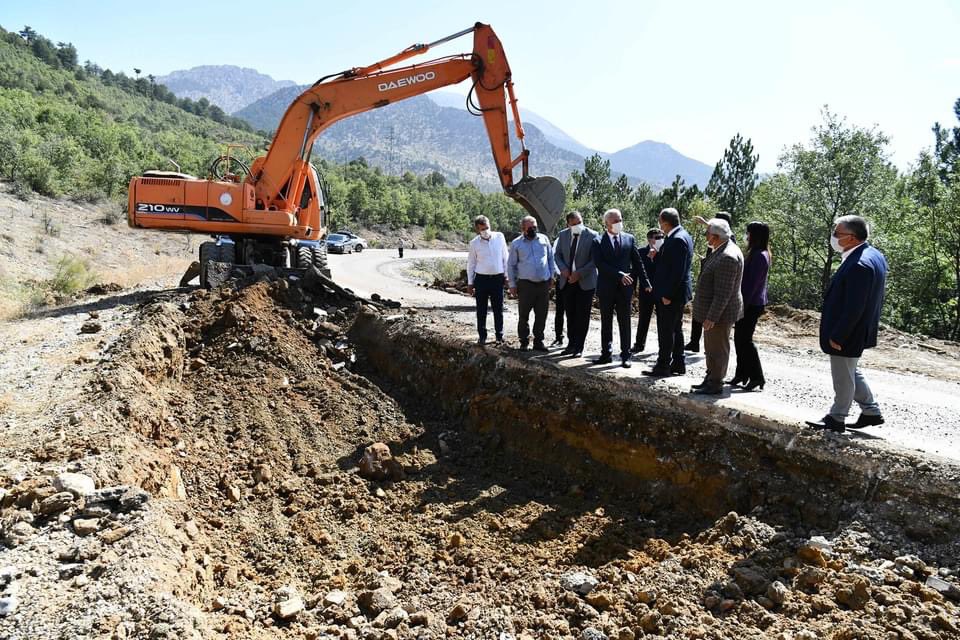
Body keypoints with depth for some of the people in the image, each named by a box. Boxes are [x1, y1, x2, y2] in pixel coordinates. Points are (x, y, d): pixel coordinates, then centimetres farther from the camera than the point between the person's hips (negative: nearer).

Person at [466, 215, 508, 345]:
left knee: (498, 309, 6)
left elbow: (505, 257, 8)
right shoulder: (474, 243, -1)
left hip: (498, 278, 1)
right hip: (481, 278, 0)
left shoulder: (500, 237, 0)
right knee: (481, 310, 5)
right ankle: (482, 336, 15)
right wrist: (470, 283, 5)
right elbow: (471, 264, 6)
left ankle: (499, 335, 16)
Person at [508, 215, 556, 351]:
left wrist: (551, 275, 11)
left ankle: (538, 341, 18)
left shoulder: (544, 239, 7)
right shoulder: (516, 244, 2)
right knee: (524, 315, 1)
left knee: (542, 315, 6)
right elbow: (511, 265, 6)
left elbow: (550, 258, 16)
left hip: (544, 283, 2)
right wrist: (512, 284, 2)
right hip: (525, 284, -2)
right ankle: (524, 342, 13)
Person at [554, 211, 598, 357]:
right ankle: (571, 344, 20)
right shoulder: (563, 235, 4)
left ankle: (579, 347, 11)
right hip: (567, 282, 4)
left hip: (585, 282, -4)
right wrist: (563, 268, -8)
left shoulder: (592, 236, -10)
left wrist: (579, 273, -18)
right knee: (570, 315, 9)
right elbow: (558, 255, 11)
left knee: (582, 316, 2)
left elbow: (594, 260, -11)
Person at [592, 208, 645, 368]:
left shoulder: (629, 239, 6)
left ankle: (625, 356, 10)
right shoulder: (598, 242, 0)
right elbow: (600, 264, -12)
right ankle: (606, 354, 18)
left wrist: (645, 282, -1)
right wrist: (619, 275, -19)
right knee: (606, 323, 9)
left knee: (625, 323, 4)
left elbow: (637, 262, 6)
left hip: (624, 288, 1)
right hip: (606, 288, 0)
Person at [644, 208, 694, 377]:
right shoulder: (682, 235, 13)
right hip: (677, 293, 10)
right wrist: (657, 256, 2)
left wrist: (667, 294, -21)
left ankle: (663, 366, 4)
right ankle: (678, 364, 24)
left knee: (665, 331, -3)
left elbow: (677, 270, -23)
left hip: (671, 294, -10)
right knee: (676, 330, 16)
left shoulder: (677, 239, -19)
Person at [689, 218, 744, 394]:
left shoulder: (727, 257, -25)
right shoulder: (722, 249, 7)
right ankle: (710, 379, 32)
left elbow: (723, 293, -26)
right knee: (711, 347, 19)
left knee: (717, 349, 2)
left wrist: (712, 317, -24)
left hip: (720, 312, -10)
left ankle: (715, 385, 14)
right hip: (712, 310, 10)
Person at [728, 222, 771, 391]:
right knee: (739, 339, 13)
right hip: (749, 303, 9)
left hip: (752, 305, -9)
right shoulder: (756, 254, 13)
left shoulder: (759, 256, -16)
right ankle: (742, 374, 20)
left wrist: (742, 304, -19)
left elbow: (752, 283, -20)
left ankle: (757, 376, 3)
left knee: (744, 340, -4)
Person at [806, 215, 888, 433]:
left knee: (843, 377, 6)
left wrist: (837, 336, -20)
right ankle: (871, 411, 34)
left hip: (847, 334, -10)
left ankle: (836, 419, 22)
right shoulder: (873, 255, 5)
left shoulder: (859, 265, -28)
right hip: (859, 331, 10)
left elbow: (854, 308, -27)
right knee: (852, 372, 24)